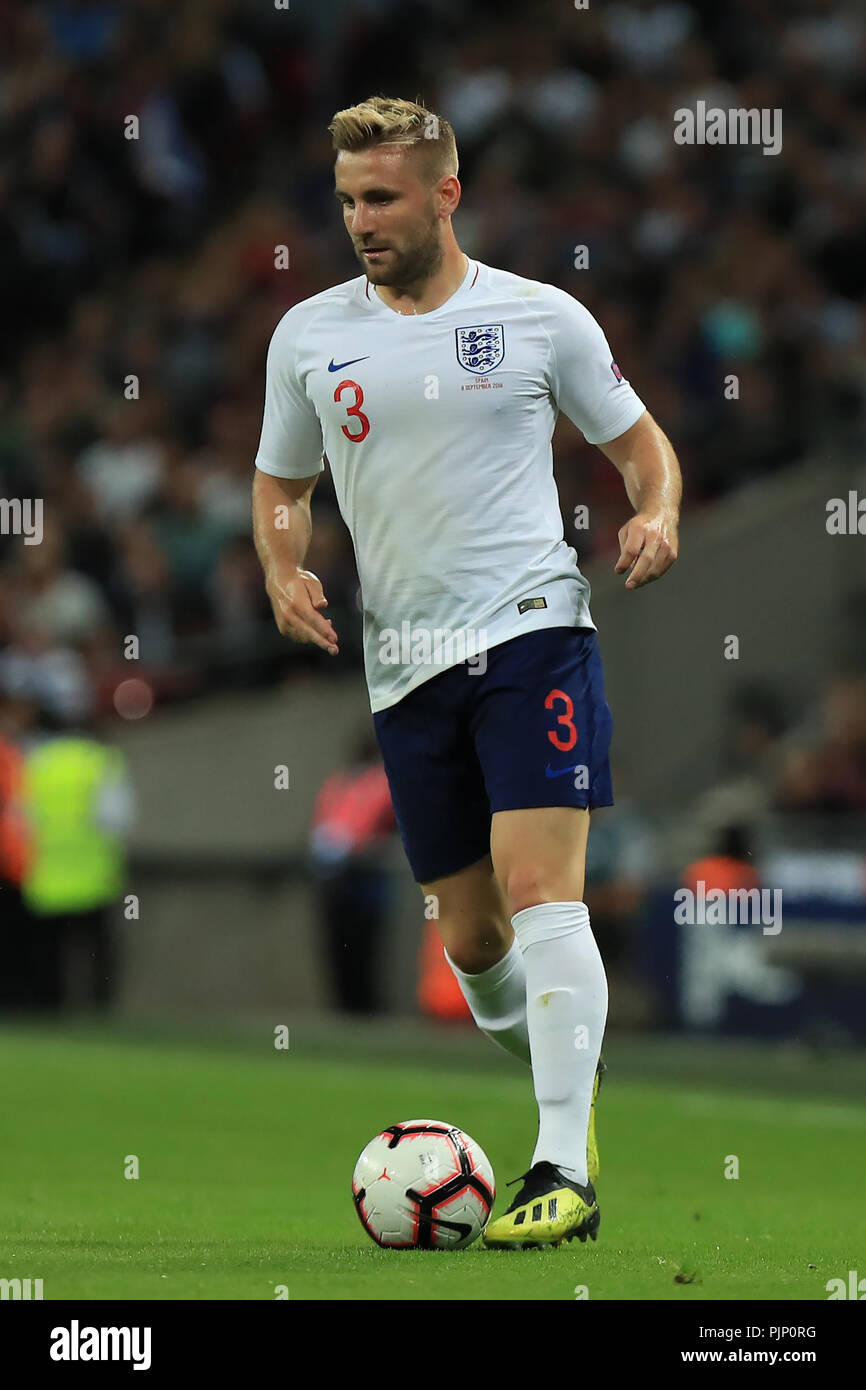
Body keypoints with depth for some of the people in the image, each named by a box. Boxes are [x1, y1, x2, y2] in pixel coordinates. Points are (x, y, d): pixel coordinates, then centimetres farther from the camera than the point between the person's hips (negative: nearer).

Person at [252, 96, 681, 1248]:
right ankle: (568, 1087, 35)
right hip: (404, 665, 4)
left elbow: (637, 438, 12)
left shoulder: (542, 317, 1)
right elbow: (282, 483, 20)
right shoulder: (309, 336, 8)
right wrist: (284, 573, 0)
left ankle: (566, 1169, -21)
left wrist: (657, 515, -9)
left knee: (538, 889, -18)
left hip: (533, 633, -4)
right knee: (469, 935, 8)